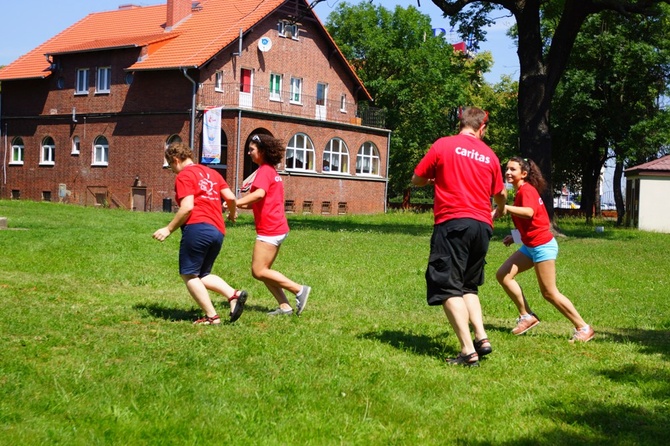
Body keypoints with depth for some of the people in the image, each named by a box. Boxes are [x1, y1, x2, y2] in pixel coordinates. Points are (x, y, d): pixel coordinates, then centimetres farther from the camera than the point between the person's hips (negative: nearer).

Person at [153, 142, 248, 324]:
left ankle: (212, 316, -5)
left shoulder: (184, 176, -1)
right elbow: (231, 197, 14)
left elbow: (187, 207, -12)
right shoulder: (212, 173, 21)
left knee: (188, 274, 1)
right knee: (202, 275, 17)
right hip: (218, 231, 8)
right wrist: (232, 213, 34)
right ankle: (234, 294, -7)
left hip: (197, 227, -8)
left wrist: (169, 229, -5)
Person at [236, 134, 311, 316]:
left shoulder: (264, 170, -12)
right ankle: (285, 306, 8)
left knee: (259, 271, -7)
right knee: (263, 270, 11)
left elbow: (259, 194, -30)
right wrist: (243, 205, 10)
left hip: (270, 230, -10)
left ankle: (299, 289, -6)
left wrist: (236, 202, -29)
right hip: (277, 228, 10)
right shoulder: (272, 171, 19)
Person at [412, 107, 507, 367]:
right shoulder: (489, 155, 11)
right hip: (482, 226, 5)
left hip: (453, 223, -5)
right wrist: (499, 211, 47)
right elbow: (500, 194, 24)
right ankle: (481, 338, 6)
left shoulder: (443, 145, 0)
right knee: (468, 286, 20)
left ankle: (468, 351, -11)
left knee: (449, 289, -3)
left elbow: (416, 180, 6)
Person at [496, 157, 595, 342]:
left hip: (542, 245, -9)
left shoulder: (526, 190, -15)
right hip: (530, 246, 9)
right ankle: (527, 316, 8)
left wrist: (505, 207, -44)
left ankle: (583, 328, 3)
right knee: (503, 275, 2)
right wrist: (515, 236, 13)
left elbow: (529, 212, -37)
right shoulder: (522, 191, 13)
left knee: (549, 292, -5)